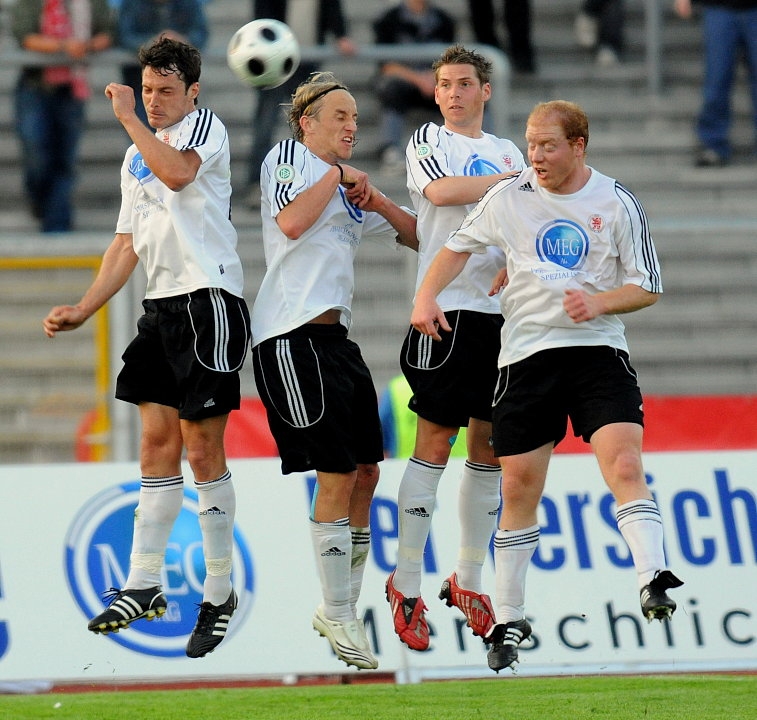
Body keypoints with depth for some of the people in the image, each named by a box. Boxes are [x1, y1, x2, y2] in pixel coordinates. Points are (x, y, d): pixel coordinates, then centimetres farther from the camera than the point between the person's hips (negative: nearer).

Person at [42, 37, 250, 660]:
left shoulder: (206, 125, -3)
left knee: (202, 447, -6)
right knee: (158, 441, 5)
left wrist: (127, 117, -15)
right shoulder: (137, 156, 20)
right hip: (161, 306, 8)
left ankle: (220, 592, 1)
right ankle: (143, 586, 5)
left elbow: (177, 172, -25)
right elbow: (128, 244, 22)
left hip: (208, 299, -8)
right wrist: (84, 309, 13)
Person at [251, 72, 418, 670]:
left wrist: (378, 201, 8)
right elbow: (292, 222, -18)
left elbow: (416, 236, 25)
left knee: (365, 471, 8)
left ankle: (340, 608, 19)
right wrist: (339, 176, -7)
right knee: (336, 471, -11)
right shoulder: (287, 157, 0)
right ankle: (339, 617, -5)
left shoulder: (347, 185, 23)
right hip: (292, 334, -9)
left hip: (334, 335, 9)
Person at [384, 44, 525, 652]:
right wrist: (512, 180, -10)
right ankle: (407, 584, -3)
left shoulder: (507, 152, 18)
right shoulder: (429, 140, 4)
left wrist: (513, 266, -3)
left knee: (490, 444, 6)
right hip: (446, 307, -5)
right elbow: (441, 191, -17)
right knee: (435, 441, -8)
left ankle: (468, 579, 16)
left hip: (498, 311, 5)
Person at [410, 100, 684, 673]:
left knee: (625, 464, -22)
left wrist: (599, 302, -15)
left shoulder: (617, 204, 0)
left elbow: (647, 287, 3)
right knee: (519, 487, 4)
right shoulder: (508, 197, 4)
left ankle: (653, 583, -28)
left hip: (599, 351, -2)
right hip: (527, 354, 2)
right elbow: (459, 247, 19)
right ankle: (509, 619, 16)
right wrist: (426, 296, 5)